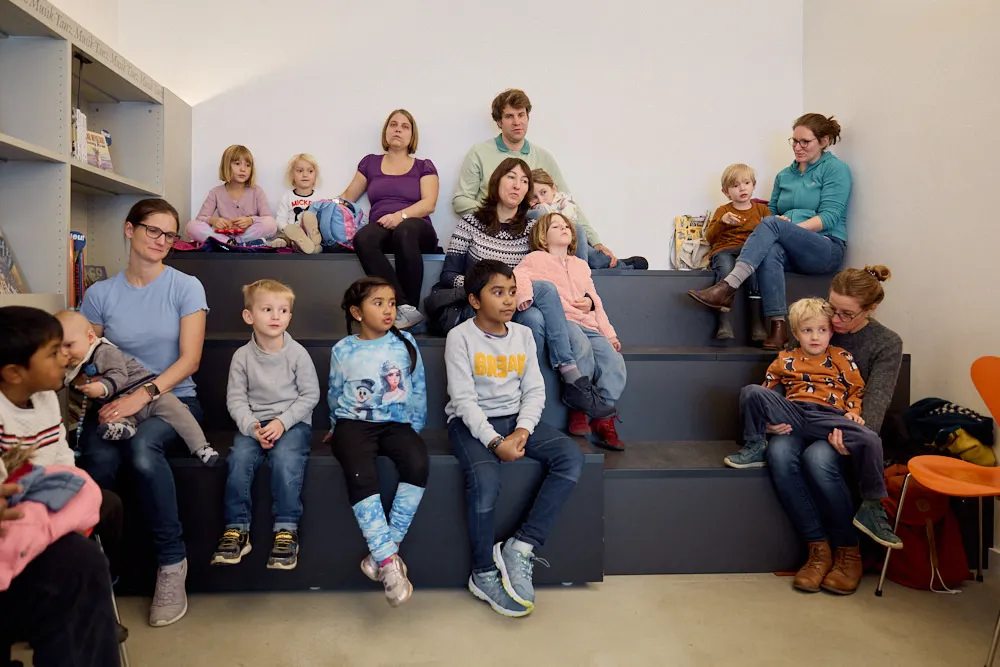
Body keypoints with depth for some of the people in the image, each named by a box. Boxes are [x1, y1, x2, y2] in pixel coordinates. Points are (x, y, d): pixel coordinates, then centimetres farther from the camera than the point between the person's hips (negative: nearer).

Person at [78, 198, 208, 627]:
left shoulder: (186, 287, 1)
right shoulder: (100, 294, 8)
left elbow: (189, 359, -7)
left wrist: (143, 395, -20)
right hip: (114, 402, 2)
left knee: (143, 446, -34)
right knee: (98, 461, -30)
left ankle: (172, 563, -19)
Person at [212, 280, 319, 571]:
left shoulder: (297, 353, -4)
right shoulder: (242, 356, 1)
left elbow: (310, 395, -3)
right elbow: (236, 399, 1)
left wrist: (283, 422, -14)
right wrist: (252, 426, -16)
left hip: (293, 421, -2)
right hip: (253, 422, 2)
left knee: (286, 457, -30)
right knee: (239, 457, -25)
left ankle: (286, 530, -17)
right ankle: (237, 529, -10)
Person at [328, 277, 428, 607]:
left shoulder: (405, 343, 7)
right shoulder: (343, 350, 5)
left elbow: (418, 391, 12)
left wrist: (416, 428, 10)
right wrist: (339, 429, 20)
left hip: (396, 424, 1)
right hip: (354, 423, -1)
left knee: (418, 463, -31)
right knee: (361, 475, -32)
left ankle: (384, 550, -19)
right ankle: (389, 561, -26)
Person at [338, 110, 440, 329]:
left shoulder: (424, 167, 16)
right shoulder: (370, 163, 23)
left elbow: (429, 204, 0)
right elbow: (348, 197, 26)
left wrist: (401, 215, -18)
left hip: (416, 230, -2)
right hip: (381, 228, 2)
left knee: (405, 230, -40)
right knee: (363, 237, -35)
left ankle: (409, 307, -34)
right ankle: (405, 308, -42)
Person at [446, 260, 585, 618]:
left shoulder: (523, 335, 9)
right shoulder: (460, 337, -5)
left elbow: (534, 390, 5)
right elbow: (464, 399, -13)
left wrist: (523, 429, -13)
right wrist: (495, 442, -23)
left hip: (517, 418, 5)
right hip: (471, 422, -5)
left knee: (571, 456, -20)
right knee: (485, 480, -33)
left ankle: (522, 546, -17)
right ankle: (484, 574, -9)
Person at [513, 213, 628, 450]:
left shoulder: (581, 265, 35)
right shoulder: (537, 258, 18)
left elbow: (595, 301, 30)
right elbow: (520, 274, -5)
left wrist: (609, 333, 18)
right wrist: (524, 293, -29)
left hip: (587, 325, 5)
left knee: (614, 360, -21)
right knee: (581, 344, -37)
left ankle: (604, 419, -13)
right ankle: (578, 410, -25)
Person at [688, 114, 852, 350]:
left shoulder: (836, 169, 5)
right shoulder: (784, 175, 22)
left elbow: (829, 216, -6)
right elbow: (772, 212, 19)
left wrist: (792, 227, -19)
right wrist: (780, 227, -5)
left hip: (827, 248, -4)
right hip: (792, 251, 4)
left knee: (773, 224, -31)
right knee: (771, 251, -35)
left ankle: (726, 288, -44)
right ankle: (778, 326, -40)